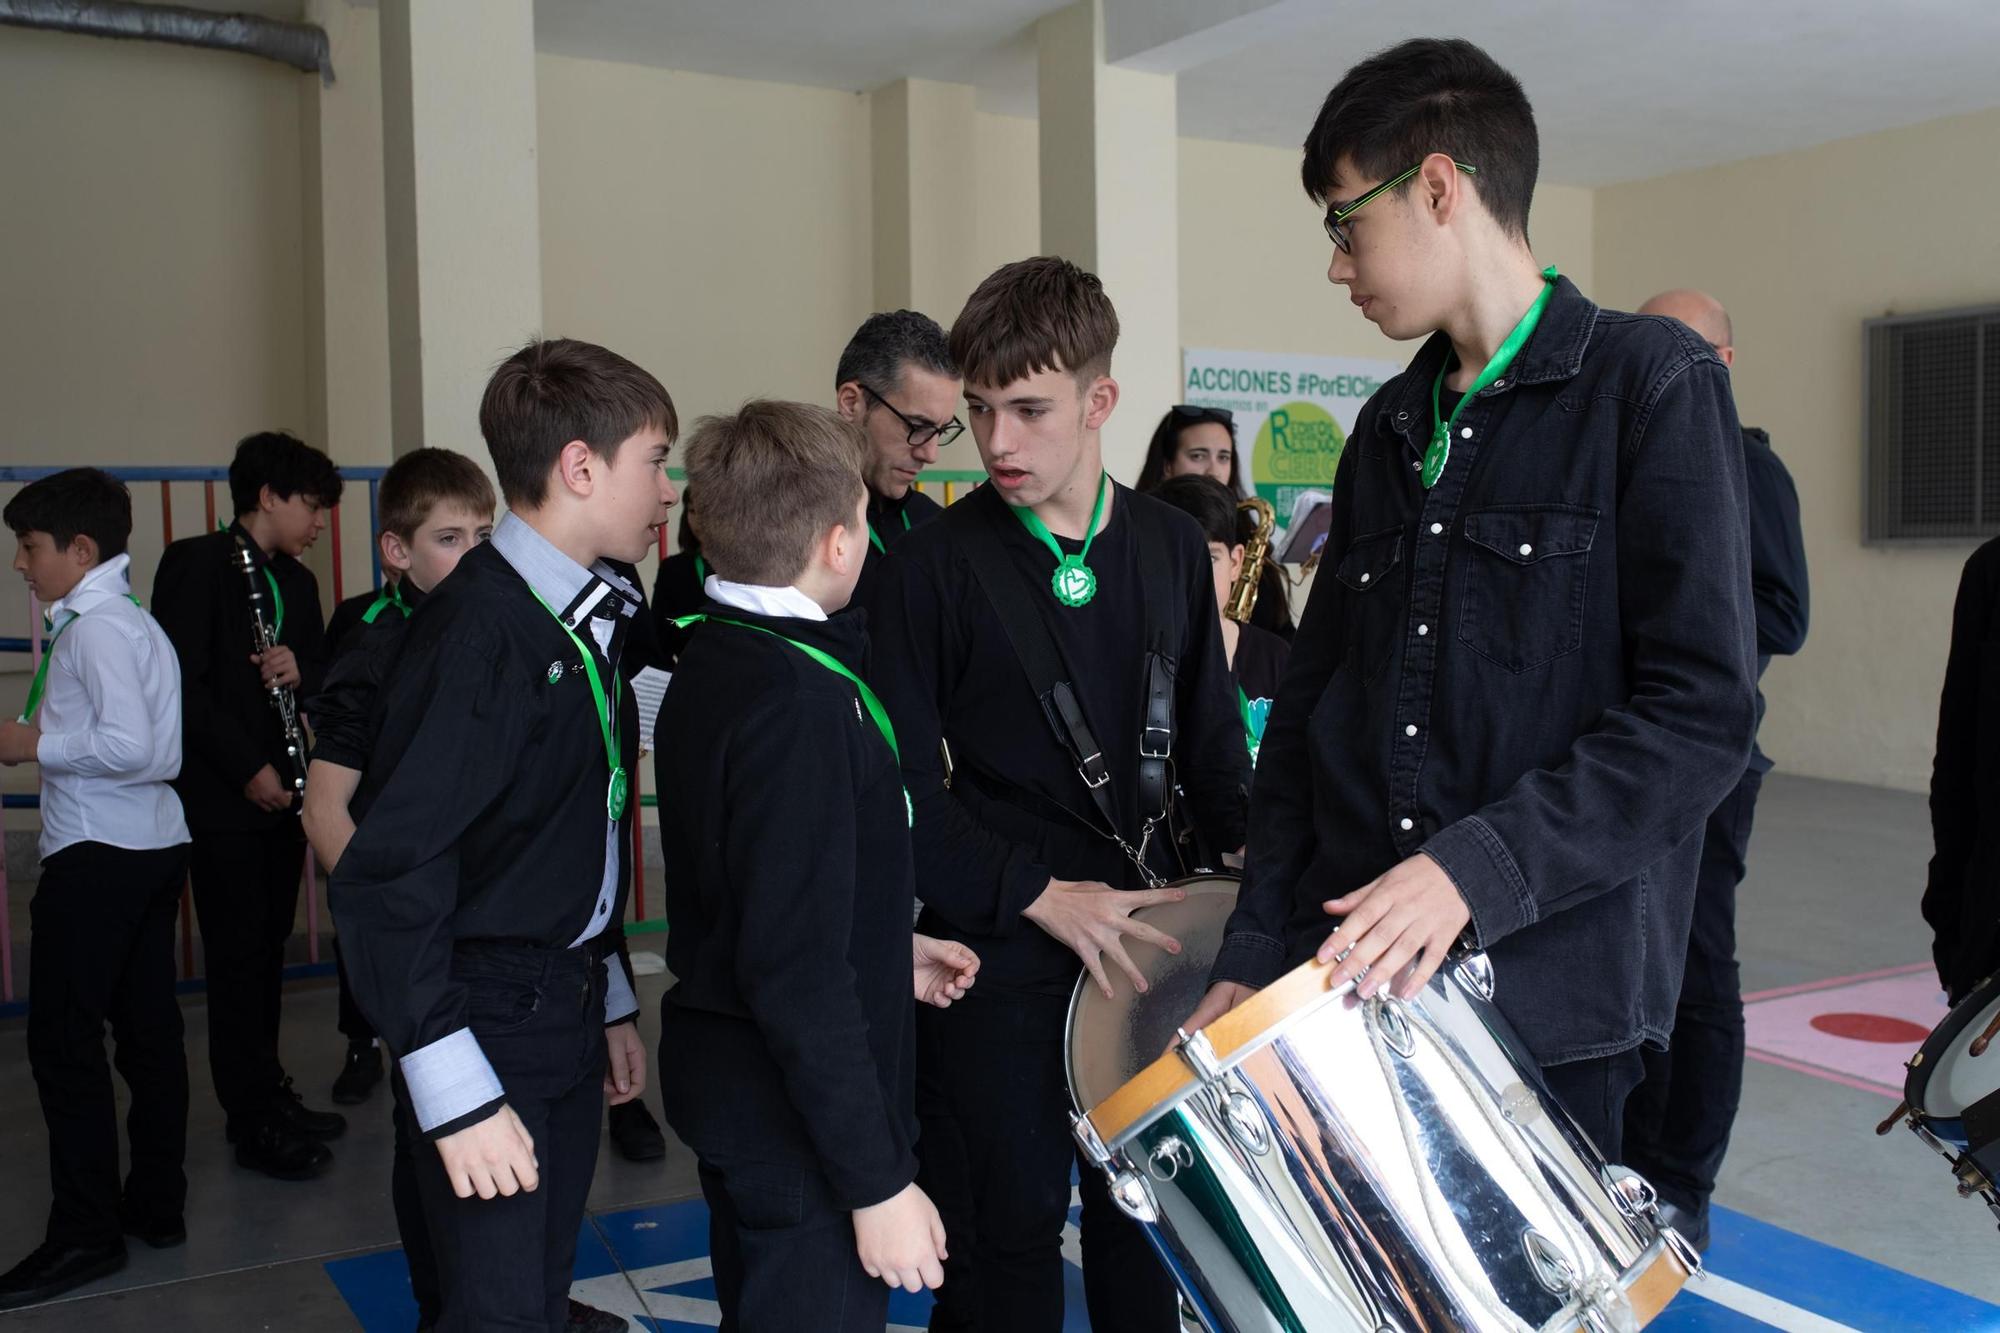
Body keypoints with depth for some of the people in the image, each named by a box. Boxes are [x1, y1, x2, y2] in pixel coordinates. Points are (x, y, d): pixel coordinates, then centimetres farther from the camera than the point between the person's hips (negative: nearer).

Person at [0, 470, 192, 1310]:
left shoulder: (94, 627, -14)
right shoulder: (131, 620, 15)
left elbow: (130, 745, -25)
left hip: (98, 856, -10)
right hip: (152, 844, 10)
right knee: (148, 1030, 13)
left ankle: (85, 1234, 5)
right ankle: (156, 1204, 22)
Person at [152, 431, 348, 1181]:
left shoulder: (296, 582, 14)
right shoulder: (196, 564, -8)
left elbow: (323, 681, 16)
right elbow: (182, 681, -15)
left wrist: (300, 672, -8)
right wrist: (247, 767, -16)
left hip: (279, 792, 7)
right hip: (222, 798, -7)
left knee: (267, 949, 13)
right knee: (239, 956, -2)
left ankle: (267, 1096, 23)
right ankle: (253, 1122, 6)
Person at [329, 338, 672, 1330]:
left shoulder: (591, 617, 8)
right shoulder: (478, 627, -21)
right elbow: (390, 872, -23)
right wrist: (458, 1091, -22)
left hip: (567, 1010, 8)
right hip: (490, 1018, -8)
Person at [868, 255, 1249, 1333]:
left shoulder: (1171, 546, 5)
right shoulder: (934, 567, -9)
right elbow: (903, 786, -11)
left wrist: (1246, 845, -1)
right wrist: (1040, 894, -16)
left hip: (1145, 922, 4)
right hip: (1001, 948, -4)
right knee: (1011, 1223, 8)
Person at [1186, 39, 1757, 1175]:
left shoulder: (1653, 385, -5)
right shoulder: (1389, 429, 14)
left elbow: (1706, 715, -13)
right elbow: (1311, 706, 12)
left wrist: (1478, 868, -23)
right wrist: (1257, 951, 5)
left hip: (1551, 996, -5)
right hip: (1359, 978, 5)